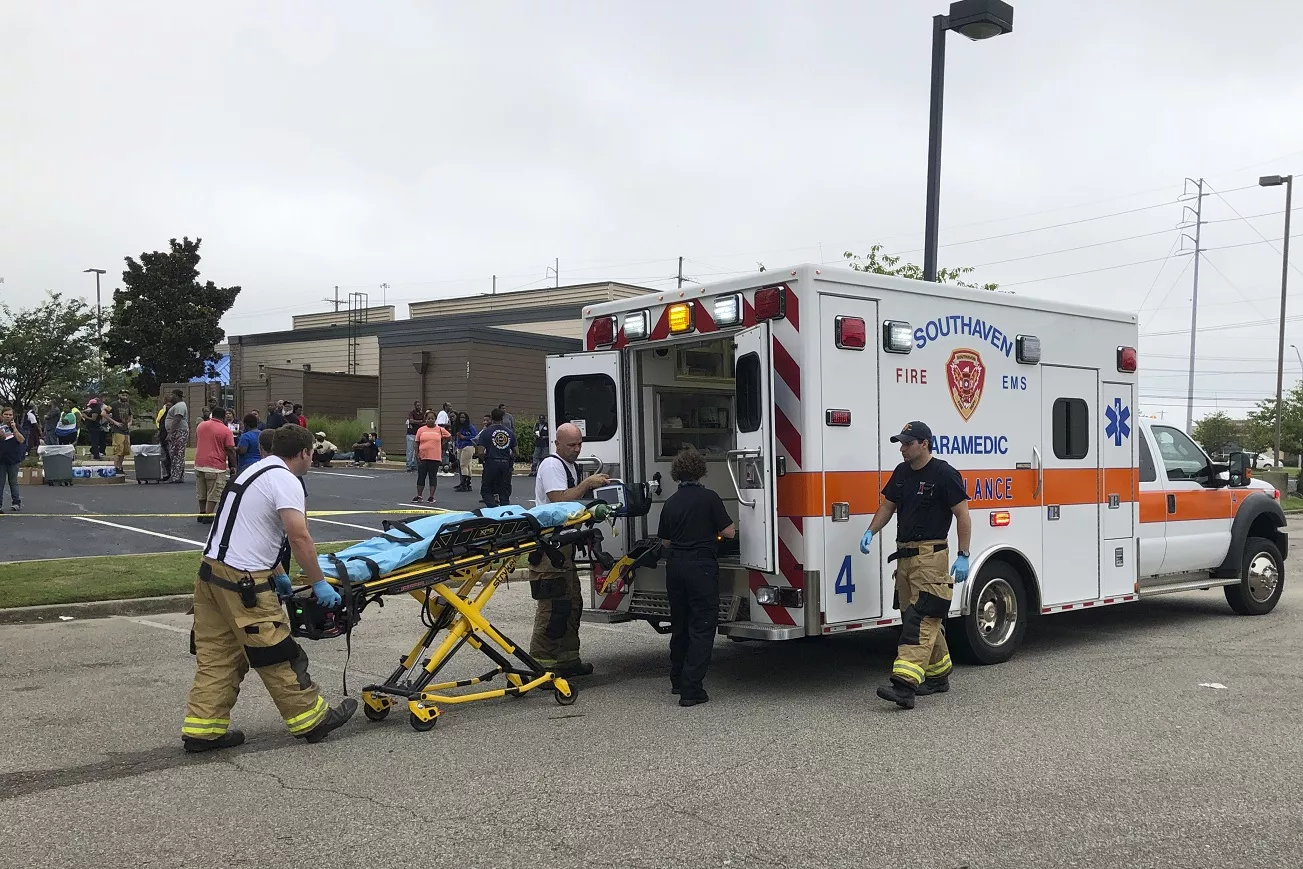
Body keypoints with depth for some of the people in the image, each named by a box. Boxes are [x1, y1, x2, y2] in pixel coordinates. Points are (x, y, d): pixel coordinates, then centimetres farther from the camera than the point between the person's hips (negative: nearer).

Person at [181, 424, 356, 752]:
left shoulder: (254, 471, 19)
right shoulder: (286, 480, -11)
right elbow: (299, 537, -20)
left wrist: (277, 574, 25)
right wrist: (319, 583, -13)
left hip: (211, 572, 9)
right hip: (243, 582, -9)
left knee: (216, 656, 12)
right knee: (277, 655, 1)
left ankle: (203, 729, 14)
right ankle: (311, 719, 12)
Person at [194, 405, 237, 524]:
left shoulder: (200, 426, 8)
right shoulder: (226, 431, -9)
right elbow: (231, 451, -10)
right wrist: (233, 467, -2)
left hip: (199, 464, 6)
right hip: (216, 466, -6)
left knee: (201, 493, 17)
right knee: (213, 494, 0)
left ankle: (202, 513, 25)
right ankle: (208, 516, -1)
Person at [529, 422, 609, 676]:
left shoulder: (572, 466, 19)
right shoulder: (551, 465, -11)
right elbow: (559, 500, -23)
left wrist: (593, 487, 8)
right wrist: (587, 483, -20)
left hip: (565, 543, 11)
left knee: (572, 602, 14)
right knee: (553, 605, -11)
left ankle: (568, 658, 23)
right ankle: (540, 663, -7)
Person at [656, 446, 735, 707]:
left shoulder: (670, 503, 7)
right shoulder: (709, 497, -9)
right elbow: (729, 532, -7)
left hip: (675, 566, 6)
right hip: (701, 566, -6)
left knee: (679, 624, 19)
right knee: (702, 627, -2)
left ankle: (677, 681, 30)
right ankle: (691, 690, -9)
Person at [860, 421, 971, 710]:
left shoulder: (944, 474, -10)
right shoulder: (901, 472, 12)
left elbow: (963, 515, -9)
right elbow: (888, 506, 20)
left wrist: (963, 556, -13)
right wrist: (870, 532, 4)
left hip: (930, 555, -8)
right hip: (904, 555, 8)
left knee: (920, 620, -14)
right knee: (926, 619, 15)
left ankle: (905, 685, -23)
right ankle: (939, 676, 28)